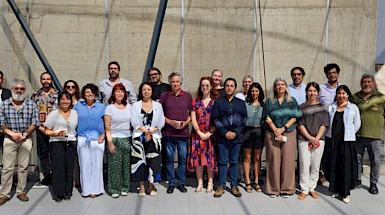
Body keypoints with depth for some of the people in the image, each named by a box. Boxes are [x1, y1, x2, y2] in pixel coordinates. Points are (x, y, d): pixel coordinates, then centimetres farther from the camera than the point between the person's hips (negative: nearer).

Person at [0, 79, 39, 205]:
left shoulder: (31, 104, 1)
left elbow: (35, 123, -1)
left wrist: (24, 134, -12)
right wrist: (13, 134, -13)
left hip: (26, 139, 0)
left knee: (23, 167, 7)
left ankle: (21, 191, 19)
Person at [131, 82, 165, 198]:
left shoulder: (158, 105, 12)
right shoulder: (136, 105, 10)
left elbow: (161, 122, 5)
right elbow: (134, 121, 0)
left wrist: (151, 131, -8)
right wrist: (145, 130, -10)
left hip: (154, 136, 1)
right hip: (139, 137, 0)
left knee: (153, 161, -2)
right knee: (140, 161, -3)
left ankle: (151, 185, 10)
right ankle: (141, 186, 7)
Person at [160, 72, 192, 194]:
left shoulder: (187, 96, 8)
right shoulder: (164, 96, 5)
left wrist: (186, 122, -6)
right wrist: (170, 122, -8)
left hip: (183, 132, 1)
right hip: (169, 132, 0)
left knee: (183, 157, 4)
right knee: (169, 158, 5)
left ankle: (181, 182, 18)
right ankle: (171, 183, 17)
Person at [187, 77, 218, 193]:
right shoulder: (195, 101, 7)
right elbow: (193, 119, 1)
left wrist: (209, 133, -11)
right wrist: (200, 133, -8)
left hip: (211, 134, -1)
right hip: (197, 134, 2)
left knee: (210, 157, 1)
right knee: (198, 157, 2)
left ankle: (210, 183, 12)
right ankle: (200, 183, 13)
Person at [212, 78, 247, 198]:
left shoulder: (241, 103, 9)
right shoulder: (218, 102, 4)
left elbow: (244, 119, 5)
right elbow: (215, 119, 0)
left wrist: (235, 132, -7)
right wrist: (225, 132, -9)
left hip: (236, 137, 1)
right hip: (223, 137, -1)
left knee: (234, 162, 9)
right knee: (223, 162, 3)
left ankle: (234, 186, 18)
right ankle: (221, 186, 13)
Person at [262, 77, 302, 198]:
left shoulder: (292, 101, 10)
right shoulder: (269, 101, 10)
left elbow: (294, 117, 2)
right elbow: (267, 118, 2)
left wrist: (283, 128, -11)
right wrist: (276, 131, -10)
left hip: (289, 134, 0)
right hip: (272, 134, 0)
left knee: (287, 161, -2)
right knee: (273, 161, -2)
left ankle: (286, 188, 8)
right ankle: (273, 189, 6)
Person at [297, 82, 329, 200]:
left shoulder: (322, 107, 9)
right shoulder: (302, 107, 6)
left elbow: (324, 125, 3)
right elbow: (300, 125, 1)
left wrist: (316, 138, -7)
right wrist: (310, 137, -10)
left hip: (319, 140, 1)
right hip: (304, 140, -1)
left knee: (315, 165, 5)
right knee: (304, 165, -3)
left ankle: (312, 188, 19)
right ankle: (304, 189, 7)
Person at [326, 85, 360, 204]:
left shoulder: (353, 108, 3)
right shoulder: (330, 107, 9)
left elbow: (357, 125, 9)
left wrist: (349, 134, 12)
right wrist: (331, 133, 11)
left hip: (346, 140, -2)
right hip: (332, 139, 2)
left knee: (346, 165, -3)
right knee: (333, 164, 5)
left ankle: (345, 192, 6)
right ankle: (336, 189, 19)